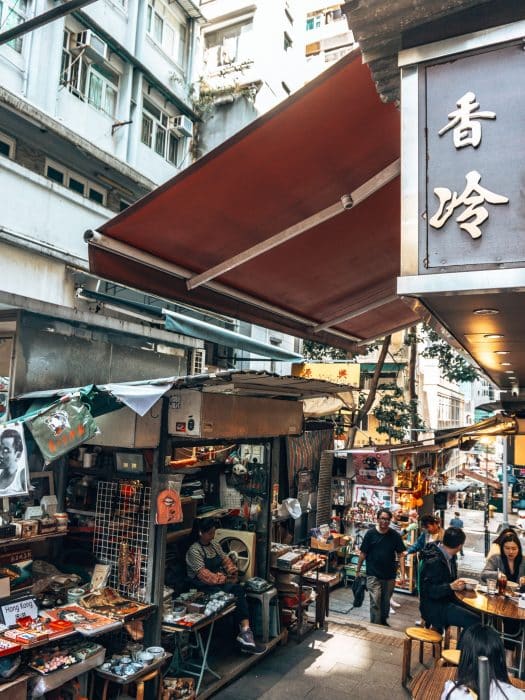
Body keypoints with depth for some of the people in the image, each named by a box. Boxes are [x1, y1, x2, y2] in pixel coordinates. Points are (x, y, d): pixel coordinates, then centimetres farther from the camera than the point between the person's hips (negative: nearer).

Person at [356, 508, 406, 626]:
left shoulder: (395, 535, -4)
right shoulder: (370, 533, -8)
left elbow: (400, 555, -2)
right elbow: (363, 553, -2)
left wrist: (402, 574, -7)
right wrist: (358, 570, 2)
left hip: (390, 575, 3)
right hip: (373, 575, -2)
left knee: (386, 601, 17)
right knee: (375, 602, -7)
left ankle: (384, 621, 39)